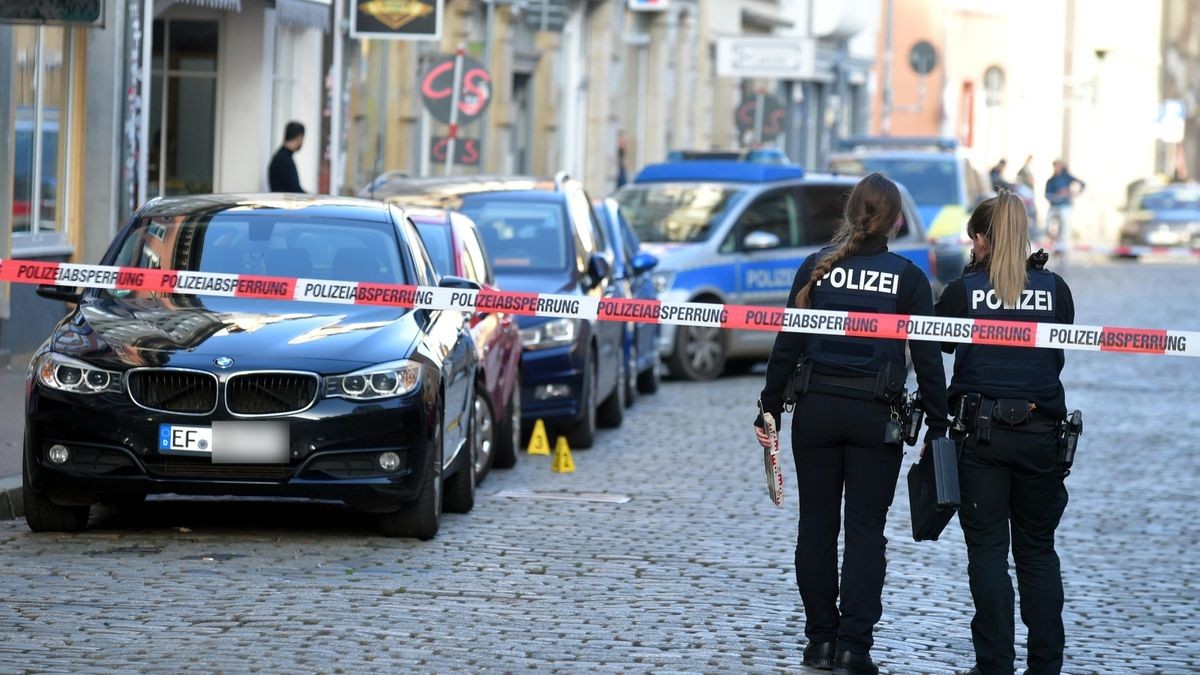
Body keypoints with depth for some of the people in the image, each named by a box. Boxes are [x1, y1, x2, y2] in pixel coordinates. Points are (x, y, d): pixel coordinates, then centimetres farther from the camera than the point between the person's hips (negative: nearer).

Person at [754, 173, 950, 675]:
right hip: (876, 417, -1)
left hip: (817, 409, 1)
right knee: (865, 531, 3)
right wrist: (937, 427, 3)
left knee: (817, 526, 10)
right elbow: (927, 358, -2)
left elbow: (787, 346, 0)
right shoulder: (907, 277, -2)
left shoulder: (816, 268, 1)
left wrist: (770, 409, 7)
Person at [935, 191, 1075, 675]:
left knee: (987, 548, 3)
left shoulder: (963, 291, -4)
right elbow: (1058, 358, 9)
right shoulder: (1055, 290, 1)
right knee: (1038, 549, 11)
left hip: (979, 431, -2)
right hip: (1041, 432, 2)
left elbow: (935, 349, 4)